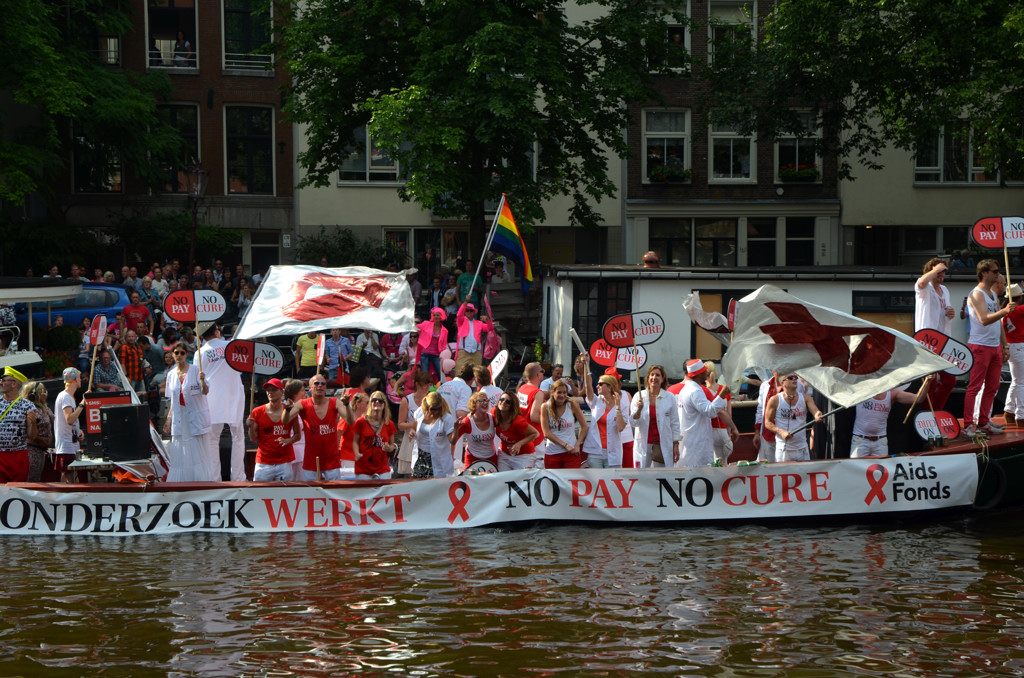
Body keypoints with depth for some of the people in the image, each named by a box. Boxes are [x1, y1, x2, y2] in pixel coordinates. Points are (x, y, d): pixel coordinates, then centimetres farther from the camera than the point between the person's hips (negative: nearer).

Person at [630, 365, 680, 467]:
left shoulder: (669, 397, 4)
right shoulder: (639, 396, 5)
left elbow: (675, 423, 7)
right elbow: (633, 422, 2)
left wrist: (676, 445, 3)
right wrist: (639, 410, -17)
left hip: (662, 445, 0)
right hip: (643, 445, 0)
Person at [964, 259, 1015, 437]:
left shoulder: (994, 295, 17)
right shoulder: (977, 294, -10)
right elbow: (984, 319, -24)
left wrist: (1004, 347, 18)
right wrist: (1004, 311, -35)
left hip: (995, 347, 9)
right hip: (980, 346, -9)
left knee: (992, 387, 8)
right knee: (974, 387, -8)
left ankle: (983, 422, 15)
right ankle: (968, 425, -7)